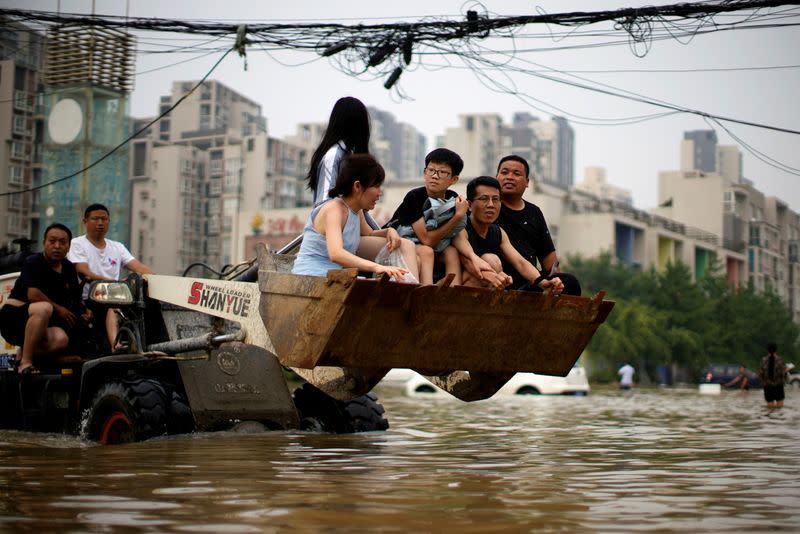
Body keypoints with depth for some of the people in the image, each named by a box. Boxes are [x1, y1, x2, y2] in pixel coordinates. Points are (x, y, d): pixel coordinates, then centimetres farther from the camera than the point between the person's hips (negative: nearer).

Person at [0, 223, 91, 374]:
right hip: (14, 314, -6)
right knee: (44, 308, -39)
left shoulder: (68, 268, 11)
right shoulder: (34, 263, -10)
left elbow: (76, 298, 18)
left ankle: (23, 354, -2)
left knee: (61, 339, -28)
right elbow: (33, 294, -22)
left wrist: (84, 311, -3)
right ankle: (25, 363, -32)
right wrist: (59, 309, -13)